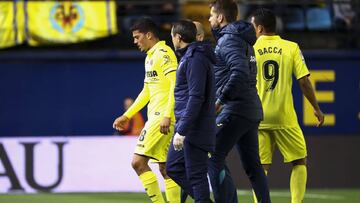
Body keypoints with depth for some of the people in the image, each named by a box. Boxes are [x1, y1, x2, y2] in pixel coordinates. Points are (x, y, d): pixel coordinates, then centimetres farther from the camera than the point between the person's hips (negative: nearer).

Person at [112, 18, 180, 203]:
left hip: (162, 117, -10)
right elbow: (146, 92, 28)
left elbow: (176, 85, -19)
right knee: (164, 168, 7)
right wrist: (126, 116, 29)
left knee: (138, 161, -12)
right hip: (156, 116, 10)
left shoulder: (163, 53, -10)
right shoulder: (150, 57, 20)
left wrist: (167, 116, -26)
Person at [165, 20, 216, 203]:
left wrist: (182, 131, -23)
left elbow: (195, 98, -22)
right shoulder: (188, 56, 16)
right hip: (186, 127, 10)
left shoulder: (195, 59, -15)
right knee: (173, 168, 13)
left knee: (195, 175, -5)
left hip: (195, 129, -10)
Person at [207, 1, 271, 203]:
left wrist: (221, 100, -20)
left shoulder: (228, 40, -11)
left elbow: (240, 73, -24)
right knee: (253, 165, 11)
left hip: (235, 110, -9)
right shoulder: (244, 40, 19)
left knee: (214, 159, -7)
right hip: (252, 110, 9)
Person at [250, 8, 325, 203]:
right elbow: (304, 81, -3)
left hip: (258, 118, 1)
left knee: (261, 168, 7)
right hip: (285, 117, -1)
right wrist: (316, 108, 8)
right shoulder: (291, 48, -1)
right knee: (299, 162, 12)